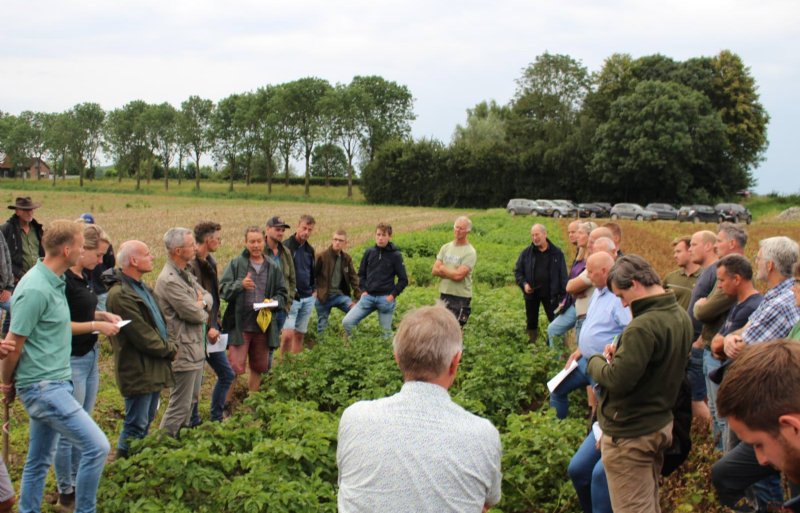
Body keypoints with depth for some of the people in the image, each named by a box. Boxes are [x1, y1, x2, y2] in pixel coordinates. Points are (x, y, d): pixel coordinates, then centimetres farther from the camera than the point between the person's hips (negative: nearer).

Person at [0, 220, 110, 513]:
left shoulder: (54, 282, 9)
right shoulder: (36, 289, -20)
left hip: (53, 384, 9)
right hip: (43, 387, -9)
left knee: (39, 461, 16)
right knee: (97, 446, -10)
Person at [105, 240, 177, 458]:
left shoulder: (143, 287, 13)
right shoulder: (120, 294, -20)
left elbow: (159, 322, 18)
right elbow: (141, 335, -20)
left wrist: (170, 344, 1)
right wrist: (168, 349, -9)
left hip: (155, 369, 10)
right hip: (138, 371, -10)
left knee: (146, 422, 19)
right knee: (136, 426, -2)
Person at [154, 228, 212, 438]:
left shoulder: (185, 274, 11)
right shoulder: (169, 280, -22)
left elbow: (208, 296, 13)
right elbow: (194, 314, -22)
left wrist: (201, 303, -10)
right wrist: (202, 312, 1)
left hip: (196, 347, 10)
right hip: (183, 351, -10)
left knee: (191, 399, 21)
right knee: (180, 405, -3)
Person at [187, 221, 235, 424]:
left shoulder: (209, 262, 11)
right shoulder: (191, 265, -20)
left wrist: (215, 323, 11)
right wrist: (208, 328, -19)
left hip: (211, 329, 9)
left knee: (227, 374, 14)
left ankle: (216, 418, 27)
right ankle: (193, 422, 17)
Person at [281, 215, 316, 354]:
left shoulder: (310, 249, 12)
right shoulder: (286, 247, -9)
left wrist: (314, 289, 12)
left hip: (307, 298, 6)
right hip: (291, 298, -6)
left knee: (300, 335, 10)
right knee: (288, 334, -14)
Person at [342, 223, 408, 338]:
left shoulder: (395, 255, -3)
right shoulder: (369, 252, 6)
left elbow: (403, 280, -1)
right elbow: (361, 273, 16)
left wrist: (393, 295, -10)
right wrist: (363, 290, 4)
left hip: (385, 298, -3)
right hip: (368, 297, 3)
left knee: (386, 332, 3)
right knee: (347, 322, -8)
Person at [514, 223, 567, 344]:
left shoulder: (556, 253, -2)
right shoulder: (526, 253, 1)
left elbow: (563, 275, 0)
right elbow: (518, 271, 7)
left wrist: (563, 295, -5)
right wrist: (523, 284, -11)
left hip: (550, 293, -2)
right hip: (531, 293, 2)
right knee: (532, 322, 11)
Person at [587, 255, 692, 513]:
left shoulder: (644, 326, -26)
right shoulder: (681, 316, 4)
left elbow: (617, 380, -27)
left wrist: (596, 361, -8)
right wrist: (621, 353, 3)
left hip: (629, 434, -9)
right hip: (660, 424, 9)